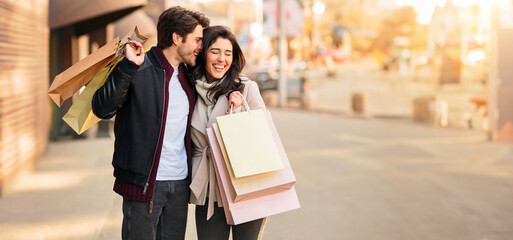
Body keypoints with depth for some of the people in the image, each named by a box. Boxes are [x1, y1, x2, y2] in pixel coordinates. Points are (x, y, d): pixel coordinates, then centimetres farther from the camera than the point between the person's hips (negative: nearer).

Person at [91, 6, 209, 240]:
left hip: (180, 184, 6)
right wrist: (128, 66, -27)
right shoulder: (138, 69, -9)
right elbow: (102, 108, -20)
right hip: (144, 183, -6)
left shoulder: (187, 75, 12)